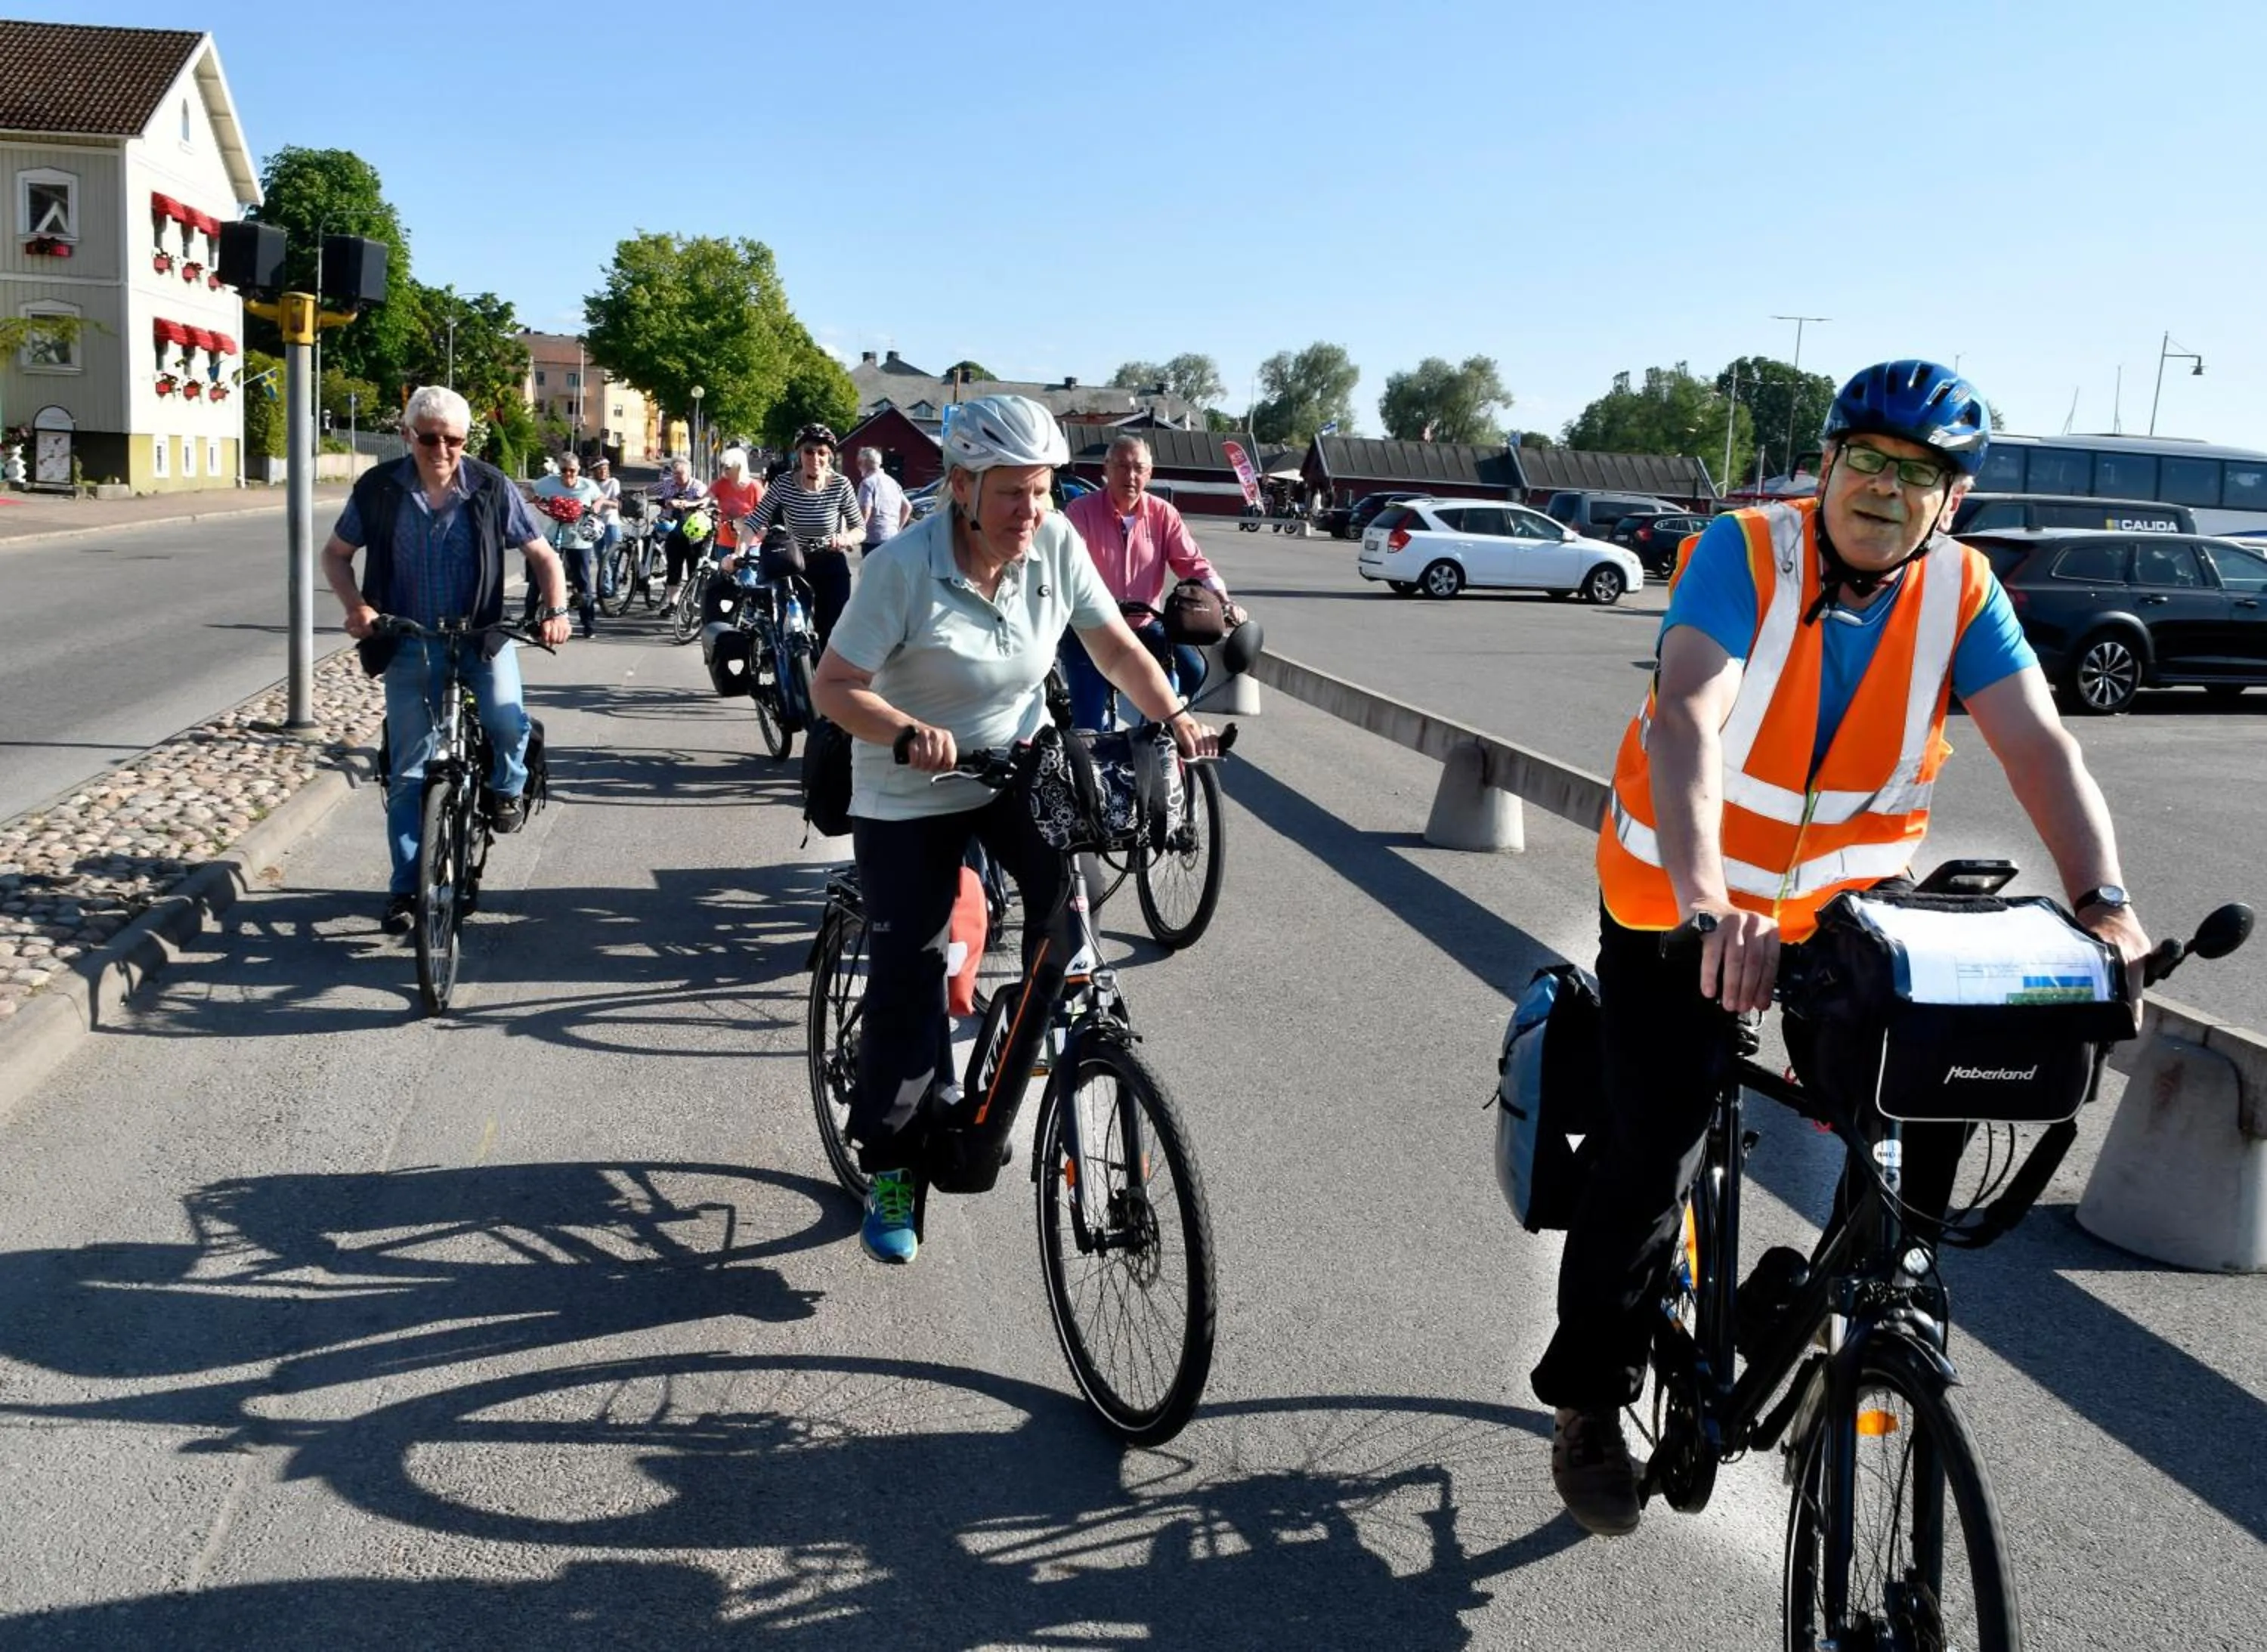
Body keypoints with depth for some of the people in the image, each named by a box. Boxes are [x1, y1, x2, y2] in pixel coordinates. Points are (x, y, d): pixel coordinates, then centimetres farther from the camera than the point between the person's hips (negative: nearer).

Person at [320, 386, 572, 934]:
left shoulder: (492, 488, -7)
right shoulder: (379, 489, -5)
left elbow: (541, 555, 1)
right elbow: (336, 553, 6)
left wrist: (556, 609, -16)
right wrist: (356, 606, -12)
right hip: (407, 642, 1)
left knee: (507, 721, -27)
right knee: (409, 772, 2)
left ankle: (507, 786, 8)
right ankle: (405, 888, 13)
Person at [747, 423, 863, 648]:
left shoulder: (841, 485, -13)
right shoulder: (784, 484, -13)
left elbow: (860, 528, -7)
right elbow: (755, 522, -13)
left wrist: (845, 539, -30)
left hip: (831, 566, -1)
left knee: (831, 637, -3)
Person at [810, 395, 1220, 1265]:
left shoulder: (1056, 544, -10)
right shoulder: (904, 566, -22)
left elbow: (1115, 643, -1)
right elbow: (833, 686, -19)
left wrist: (1172, 714, -16)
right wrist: (911, 734, -36)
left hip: (1021, 769, 3)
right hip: (911, 799, -3)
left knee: (1075, 890, -25)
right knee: (908, 979, -3)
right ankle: (890, 1170, 13)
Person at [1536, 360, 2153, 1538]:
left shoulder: (1961, 592, -8)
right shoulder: (1746, 553, -20)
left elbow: (2039, 746, -17)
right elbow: (1687, 720, -34)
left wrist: (2102, 899, -35)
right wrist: (1707, 903, -49)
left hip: (1850, 901, 4)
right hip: (1683, 906, -3)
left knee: (1939, 1090, -12)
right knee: (1651, 1163, -6)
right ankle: (1590, 1398, 17)